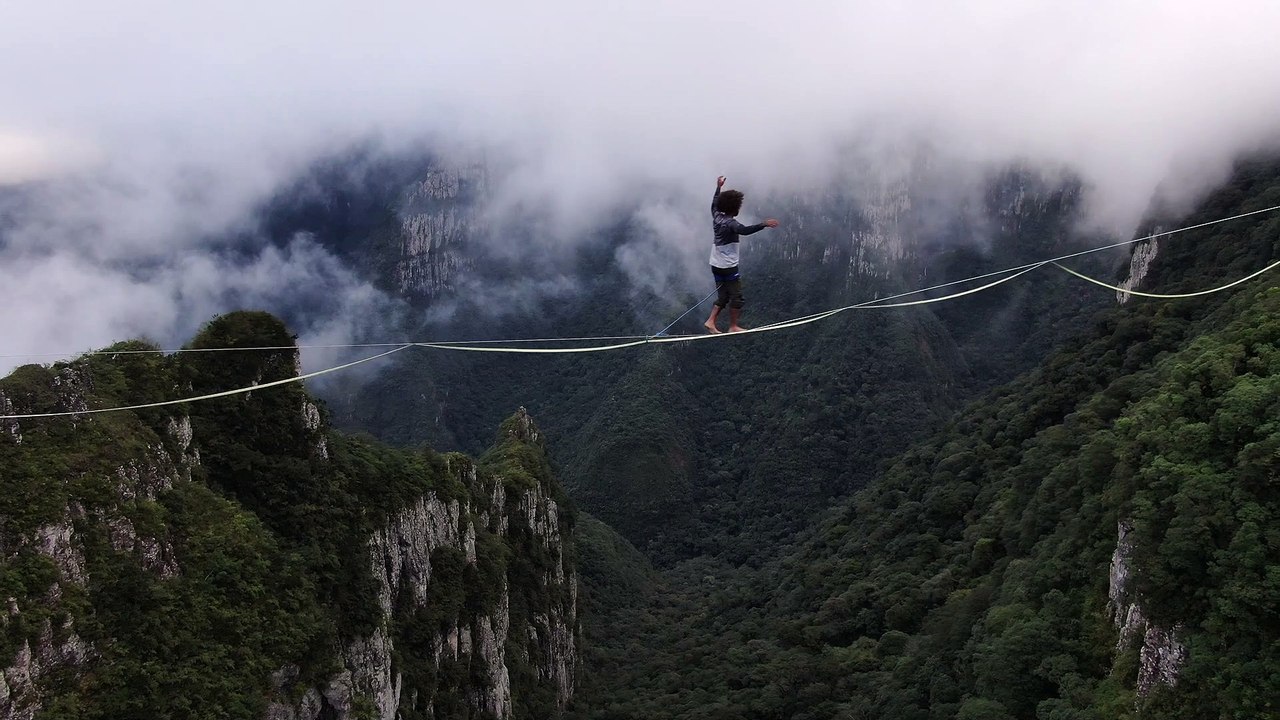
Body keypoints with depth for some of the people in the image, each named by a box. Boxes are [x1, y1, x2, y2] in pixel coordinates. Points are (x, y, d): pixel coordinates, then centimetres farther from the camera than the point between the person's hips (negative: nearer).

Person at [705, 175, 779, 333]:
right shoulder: (730, 223, -19)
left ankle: (710, 321, 6)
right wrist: (764, 224, -41)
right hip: (728, 266, -9)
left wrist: (718, 187, 37)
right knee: (736, 296, 1)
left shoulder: (717, 217, 5)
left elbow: (714, 203, 25)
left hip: (716, 265, 9)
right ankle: (733, 326, 5)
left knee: (723, 296, 14)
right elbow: (745, 230, -37)